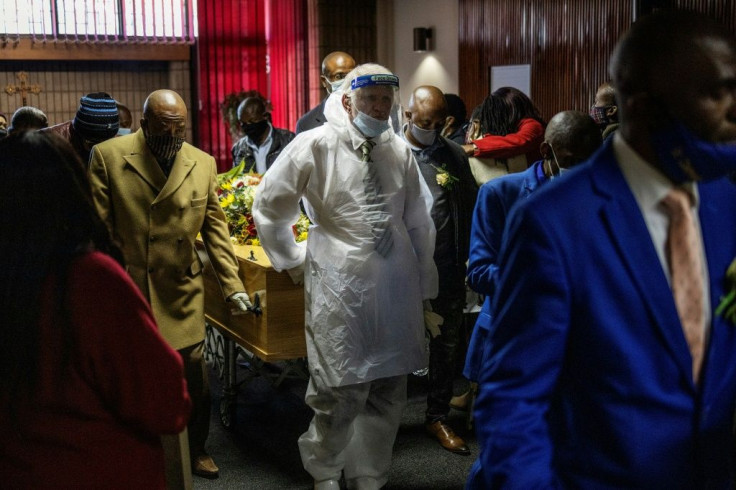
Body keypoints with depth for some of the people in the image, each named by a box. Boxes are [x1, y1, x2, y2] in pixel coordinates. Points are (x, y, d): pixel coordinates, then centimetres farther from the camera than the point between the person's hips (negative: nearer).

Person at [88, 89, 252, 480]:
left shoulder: (203, 164, 4)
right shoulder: (108, 157, -5)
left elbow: (214, 228, 7)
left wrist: (233, 285, 2)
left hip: (182, 292, 3)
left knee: (193, 377, 6)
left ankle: (196, 450, 31)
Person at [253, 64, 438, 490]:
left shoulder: (400, 151, 7)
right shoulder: (315, 145, -6)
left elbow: (419, 223, 13)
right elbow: (268, 206, 2)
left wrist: (425, 287, 14)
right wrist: (295, 263, 3)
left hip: (396, 287, 5)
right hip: (340, 286, -4)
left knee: (390, 391, 13)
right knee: (340, 391, 1)